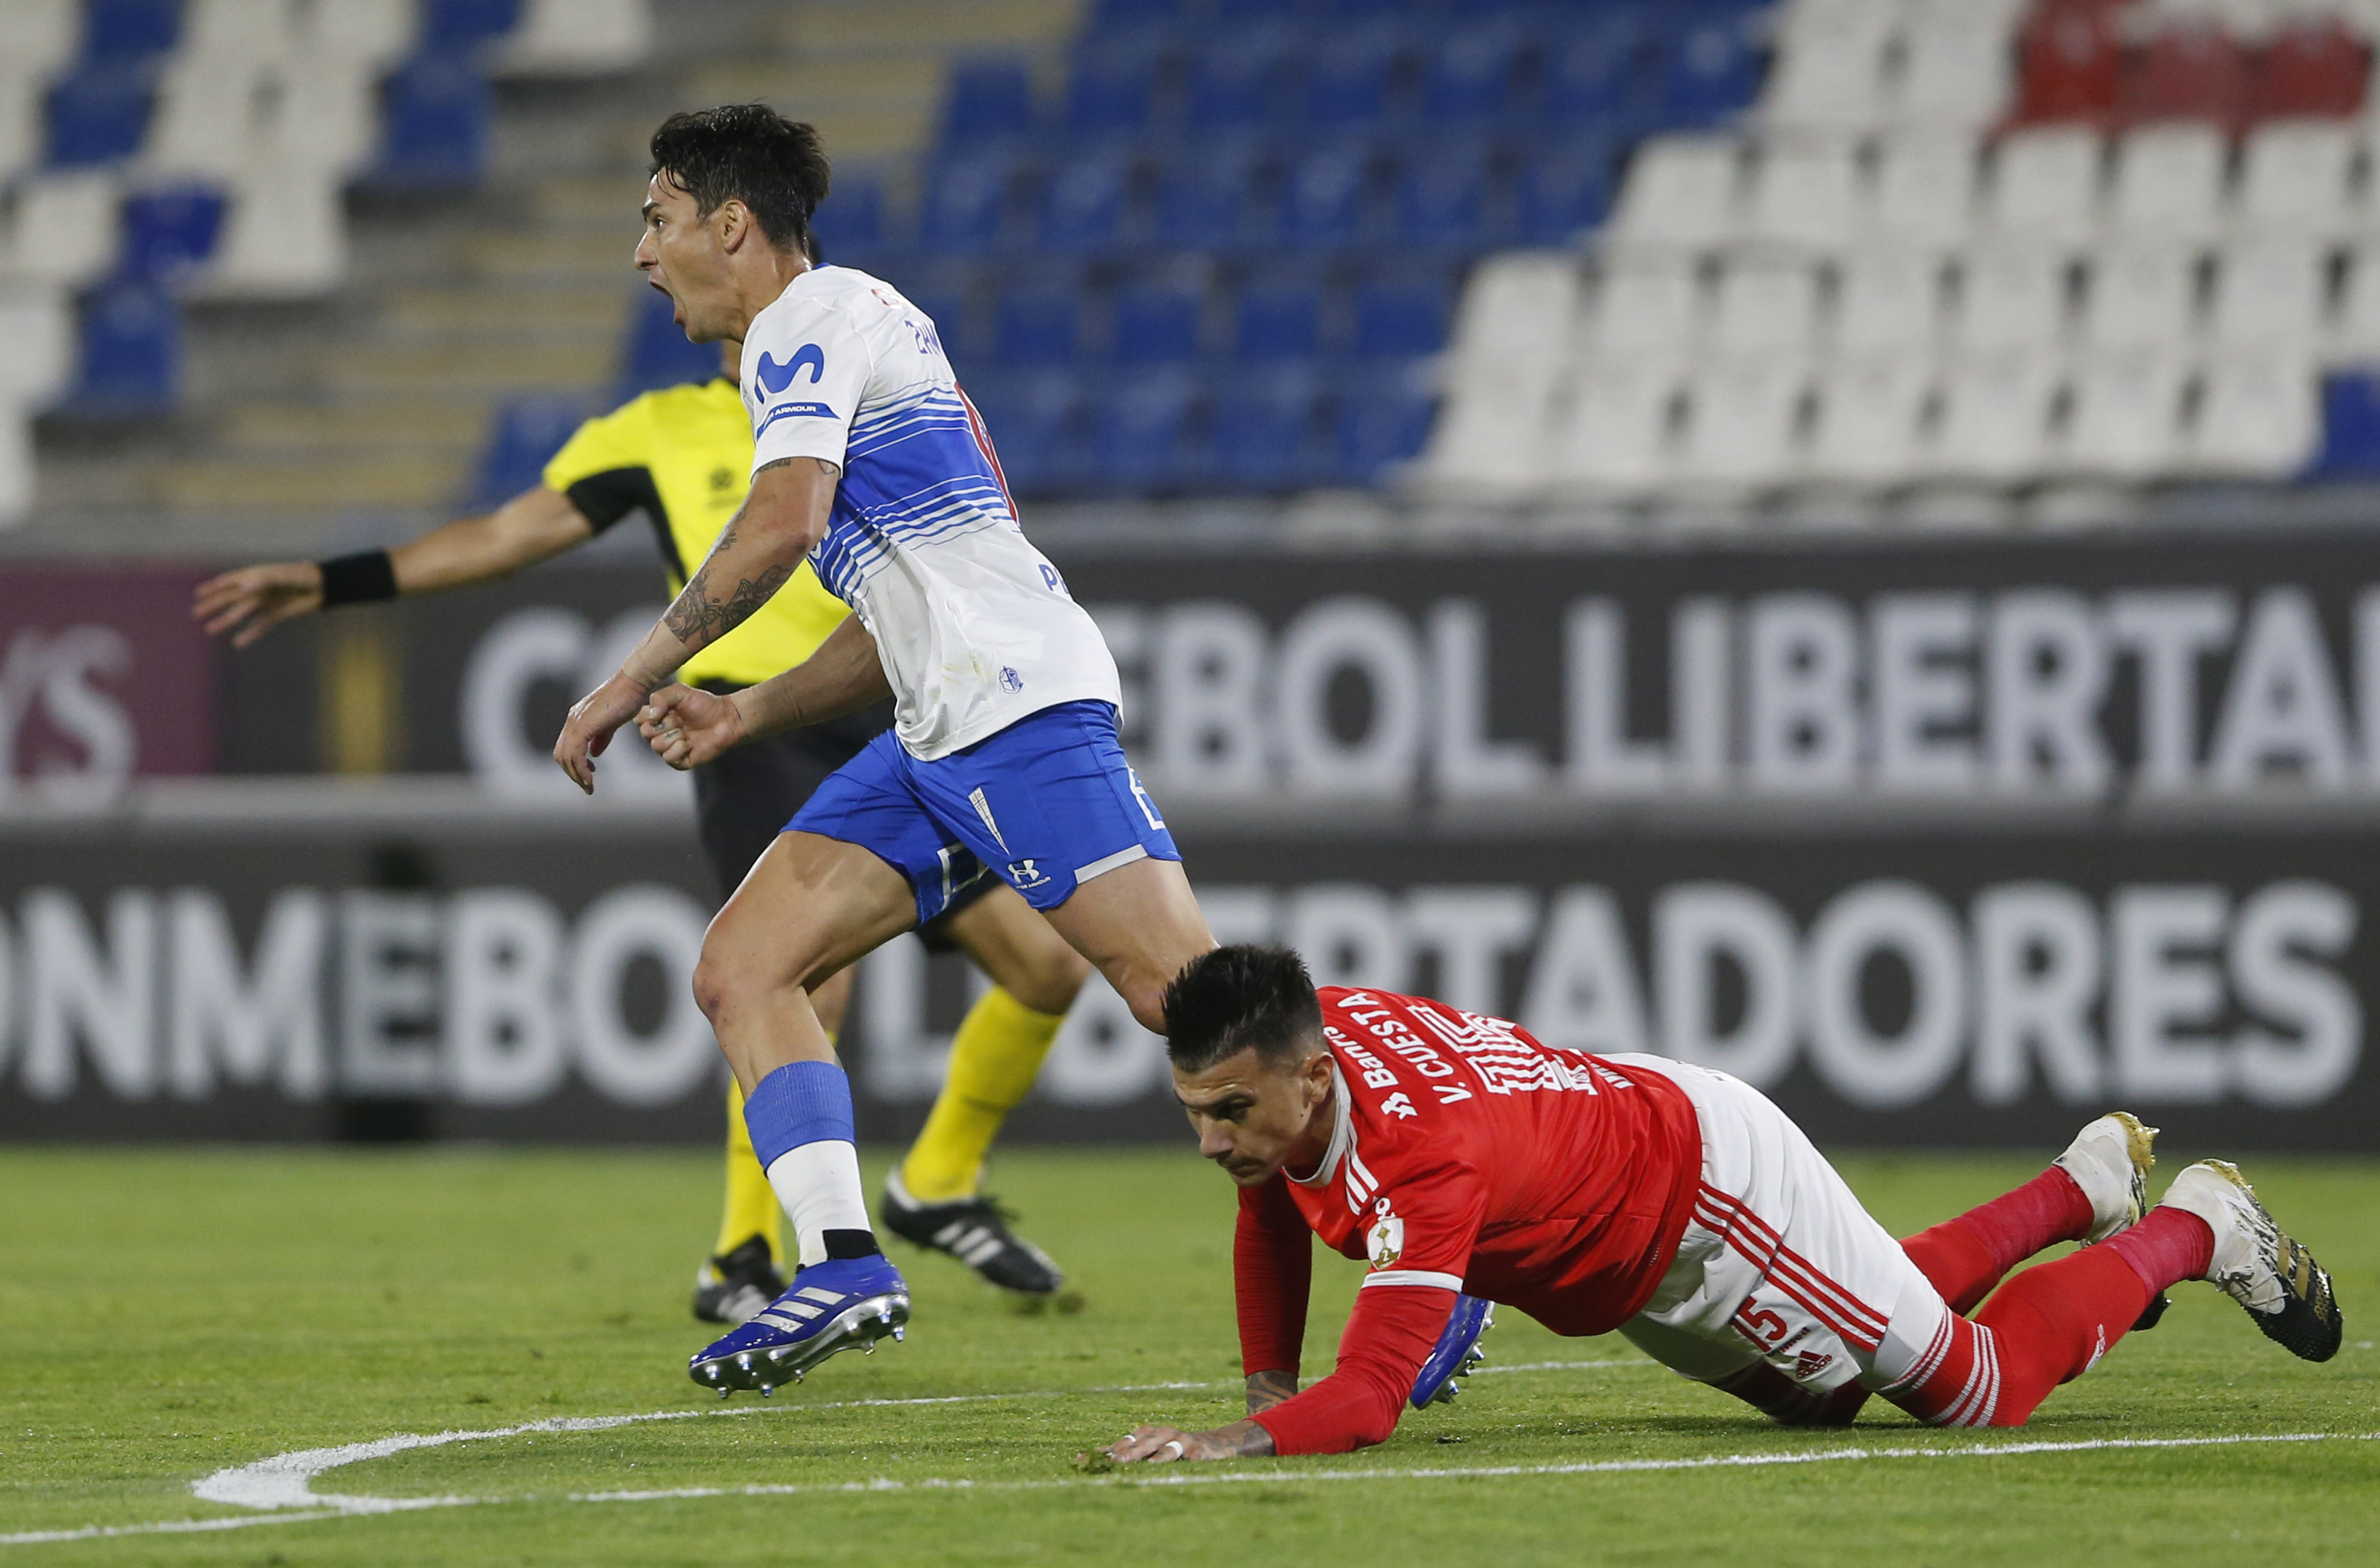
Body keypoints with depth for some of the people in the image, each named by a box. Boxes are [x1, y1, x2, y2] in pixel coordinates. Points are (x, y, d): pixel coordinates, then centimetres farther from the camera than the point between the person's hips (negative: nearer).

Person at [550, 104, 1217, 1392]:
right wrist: (745, 716, 22)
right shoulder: (850, 324, 28)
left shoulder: (808, 319, -3)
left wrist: (637, 678, -13)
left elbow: (785, 521, -21)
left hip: (1020, 702, -10)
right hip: (944, 736, 10)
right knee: (741, 971, 2)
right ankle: (843, 1268, -11)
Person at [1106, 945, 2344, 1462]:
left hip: (1713, 1185, -8)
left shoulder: (1428, 1152, -44)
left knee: (1983, 1384, 8)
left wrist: (1237, 1445, -63)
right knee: (1822, 1394, 32)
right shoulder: (1290, 1052, -21)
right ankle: (2085, 1185, 47)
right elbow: (1274, 1209, 3)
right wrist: (1267, 1390, -4)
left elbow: (1371, 1394, -49)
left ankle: (2193, 1227, 32)